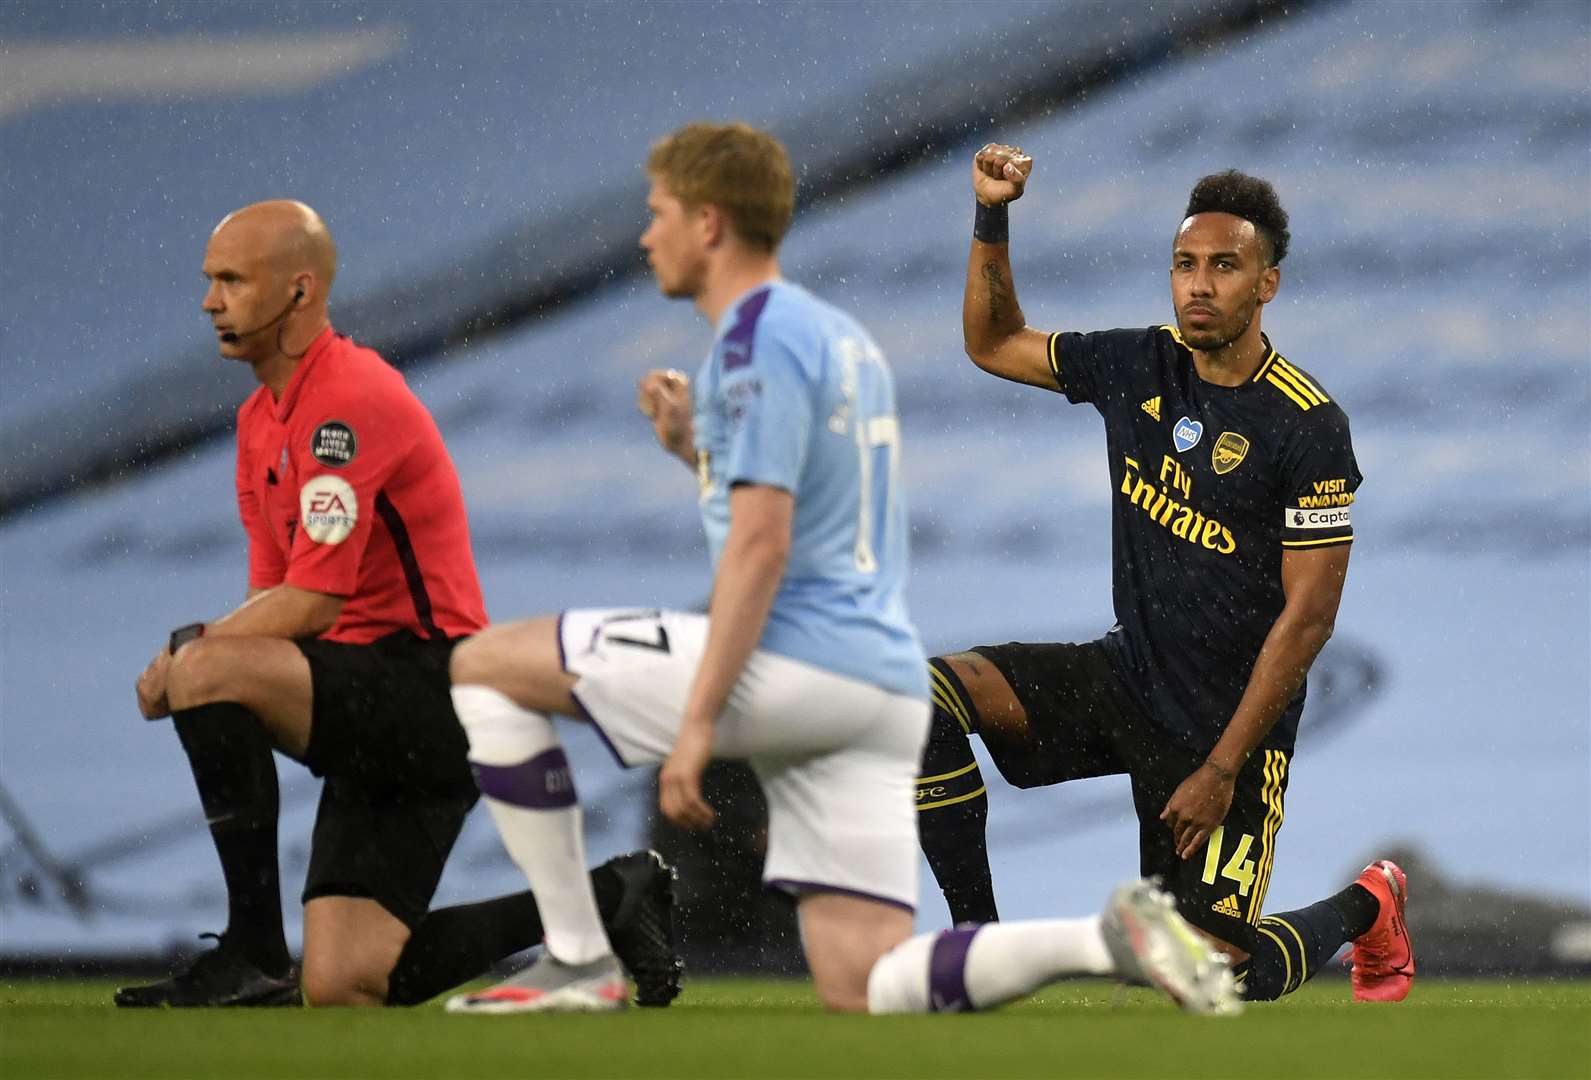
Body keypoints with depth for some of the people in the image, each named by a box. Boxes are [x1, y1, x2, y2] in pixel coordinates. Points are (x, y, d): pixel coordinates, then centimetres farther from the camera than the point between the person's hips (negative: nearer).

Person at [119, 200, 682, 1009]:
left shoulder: (350, 401, -15)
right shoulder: (260, 418, 16)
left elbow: (312, 602, -20)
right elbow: (272, 598, 15)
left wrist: (188, 652, -12)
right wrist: (192, 653, -5)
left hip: (428, 689, -9)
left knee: (208, 671, -28)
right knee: (344, 988, 0)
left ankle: (255, 950, -20)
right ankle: (608, 897, 16)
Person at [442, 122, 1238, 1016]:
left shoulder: (757, 338, -8)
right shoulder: (840, 336, 21)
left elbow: (762, 546, -18)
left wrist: (698, 719, -20)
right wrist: (699, 449, 22)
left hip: (796, 664, -9)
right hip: (887, 684, 9)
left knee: (485, 665, 3)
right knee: (863, 987, 4)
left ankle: (578, 959, -1)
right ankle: (1113, 939, -12)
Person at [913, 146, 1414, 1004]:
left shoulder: (1308, 426, -17)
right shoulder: (1137, 367, 0)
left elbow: (1308, 617, -17)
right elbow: (994, 345, 16)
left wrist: (1221, 770, -18)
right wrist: (992, 221, 0)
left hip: (1225, 723, -5)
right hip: (1125, 678, 5)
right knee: (927, 694, -19)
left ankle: (1365, 907, 26)